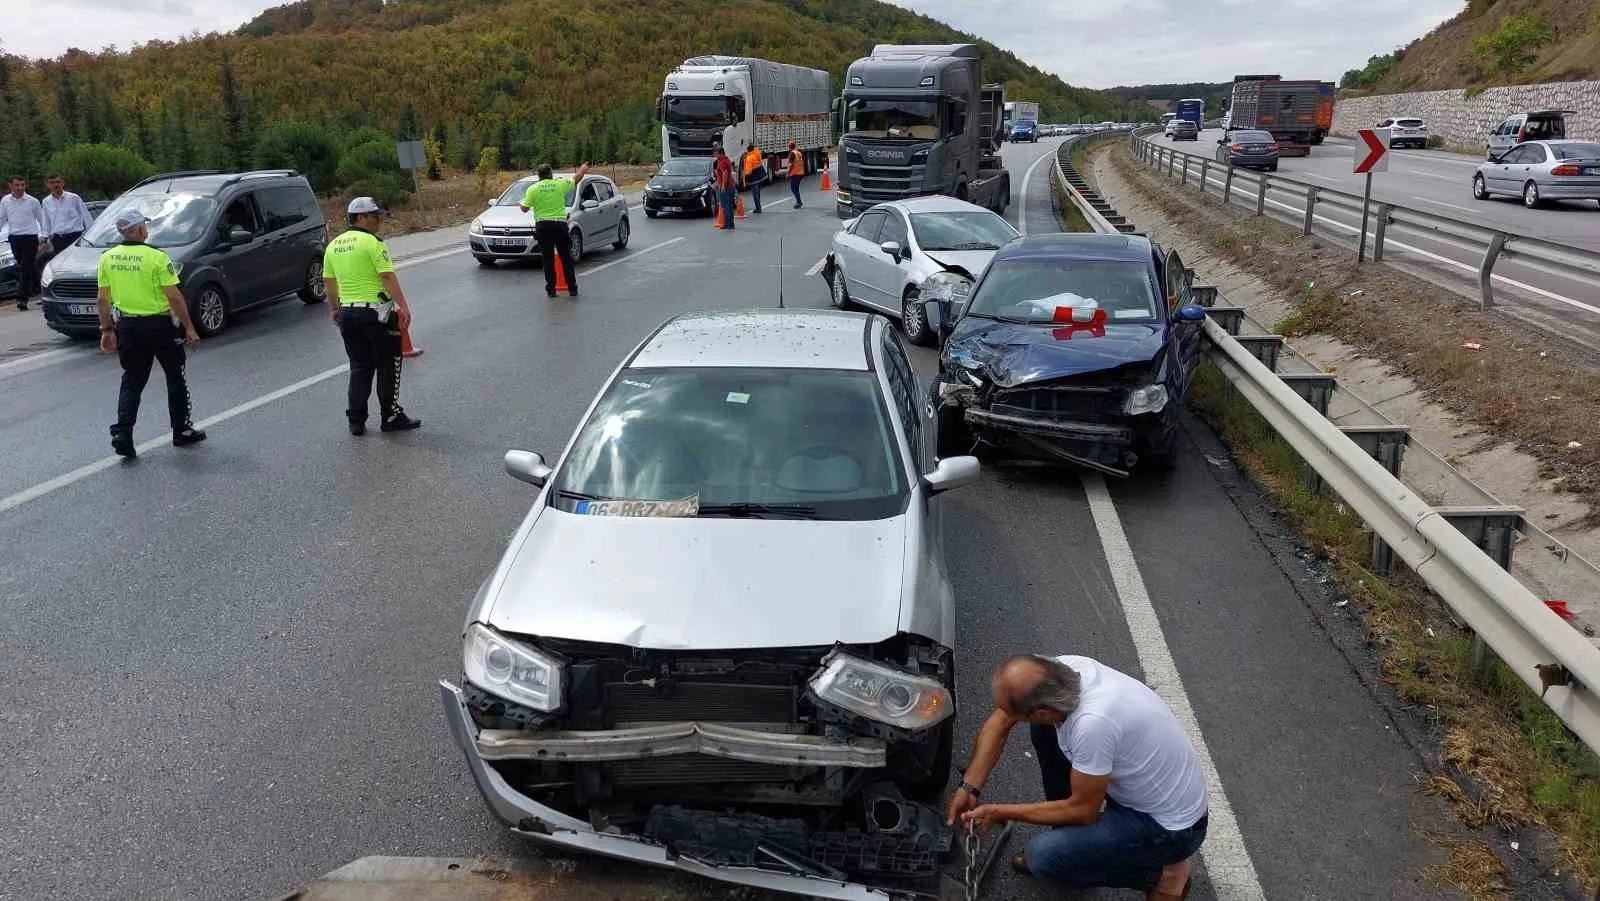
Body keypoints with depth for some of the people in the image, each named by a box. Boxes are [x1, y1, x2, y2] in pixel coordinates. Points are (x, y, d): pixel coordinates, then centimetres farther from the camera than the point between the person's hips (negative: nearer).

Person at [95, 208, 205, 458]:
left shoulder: (107, 258, 2)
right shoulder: (157, 257, -14)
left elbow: (102, 300, 5)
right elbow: (174, 297, -15)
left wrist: (106, 330, 14)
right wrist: (189, 328, -8)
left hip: (126, 325, 5)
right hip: (158, 325, -4)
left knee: (132, 381, 13)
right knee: (175, 377, 12)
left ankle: (122, 433, -1)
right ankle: (182, 432, 20)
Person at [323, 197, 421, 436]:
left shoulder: (333, 245, 11)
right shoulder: (372, 242, -11)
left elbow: (329, 281, 17)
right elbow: (387, 276, -19)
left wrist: (334, 309, 28)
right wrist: (403, 306, -21)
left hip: (347, 313, 7)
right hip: (376, 313, -7)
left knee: (359, 367, 14)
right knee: (388, 366, 5)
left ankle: (356, 420, 12)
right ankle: (390, 417, 10)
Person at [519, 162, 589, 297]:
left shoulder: (532, 189, 0)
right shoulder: (560, 184, 2)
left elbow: (525, 209, -1)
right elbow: (576, 180, 18)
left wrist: (521, 204, 22)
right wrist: (582, 171, 39)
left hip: (542, 226, 0)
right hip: (560, 224, 0)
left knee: (547, 259, 5)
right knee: (566, 257, 6)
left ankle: (551, 289, 4)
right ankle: (572, 289, 6)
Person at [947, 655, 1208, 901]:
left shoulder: (1093, 723, -38)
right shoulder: (1063, 667, -16)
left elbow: (1082, 810, -22)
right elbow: (1000, 721, 1)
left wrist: (1001, 813, -11)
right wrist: (969, 787, -3)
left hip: (1171, 826, -8)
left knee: (1043, 857, -18)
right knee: (1043, 730, 2)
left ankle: (1161, 874, 4)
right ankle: (1067, 838, 18)